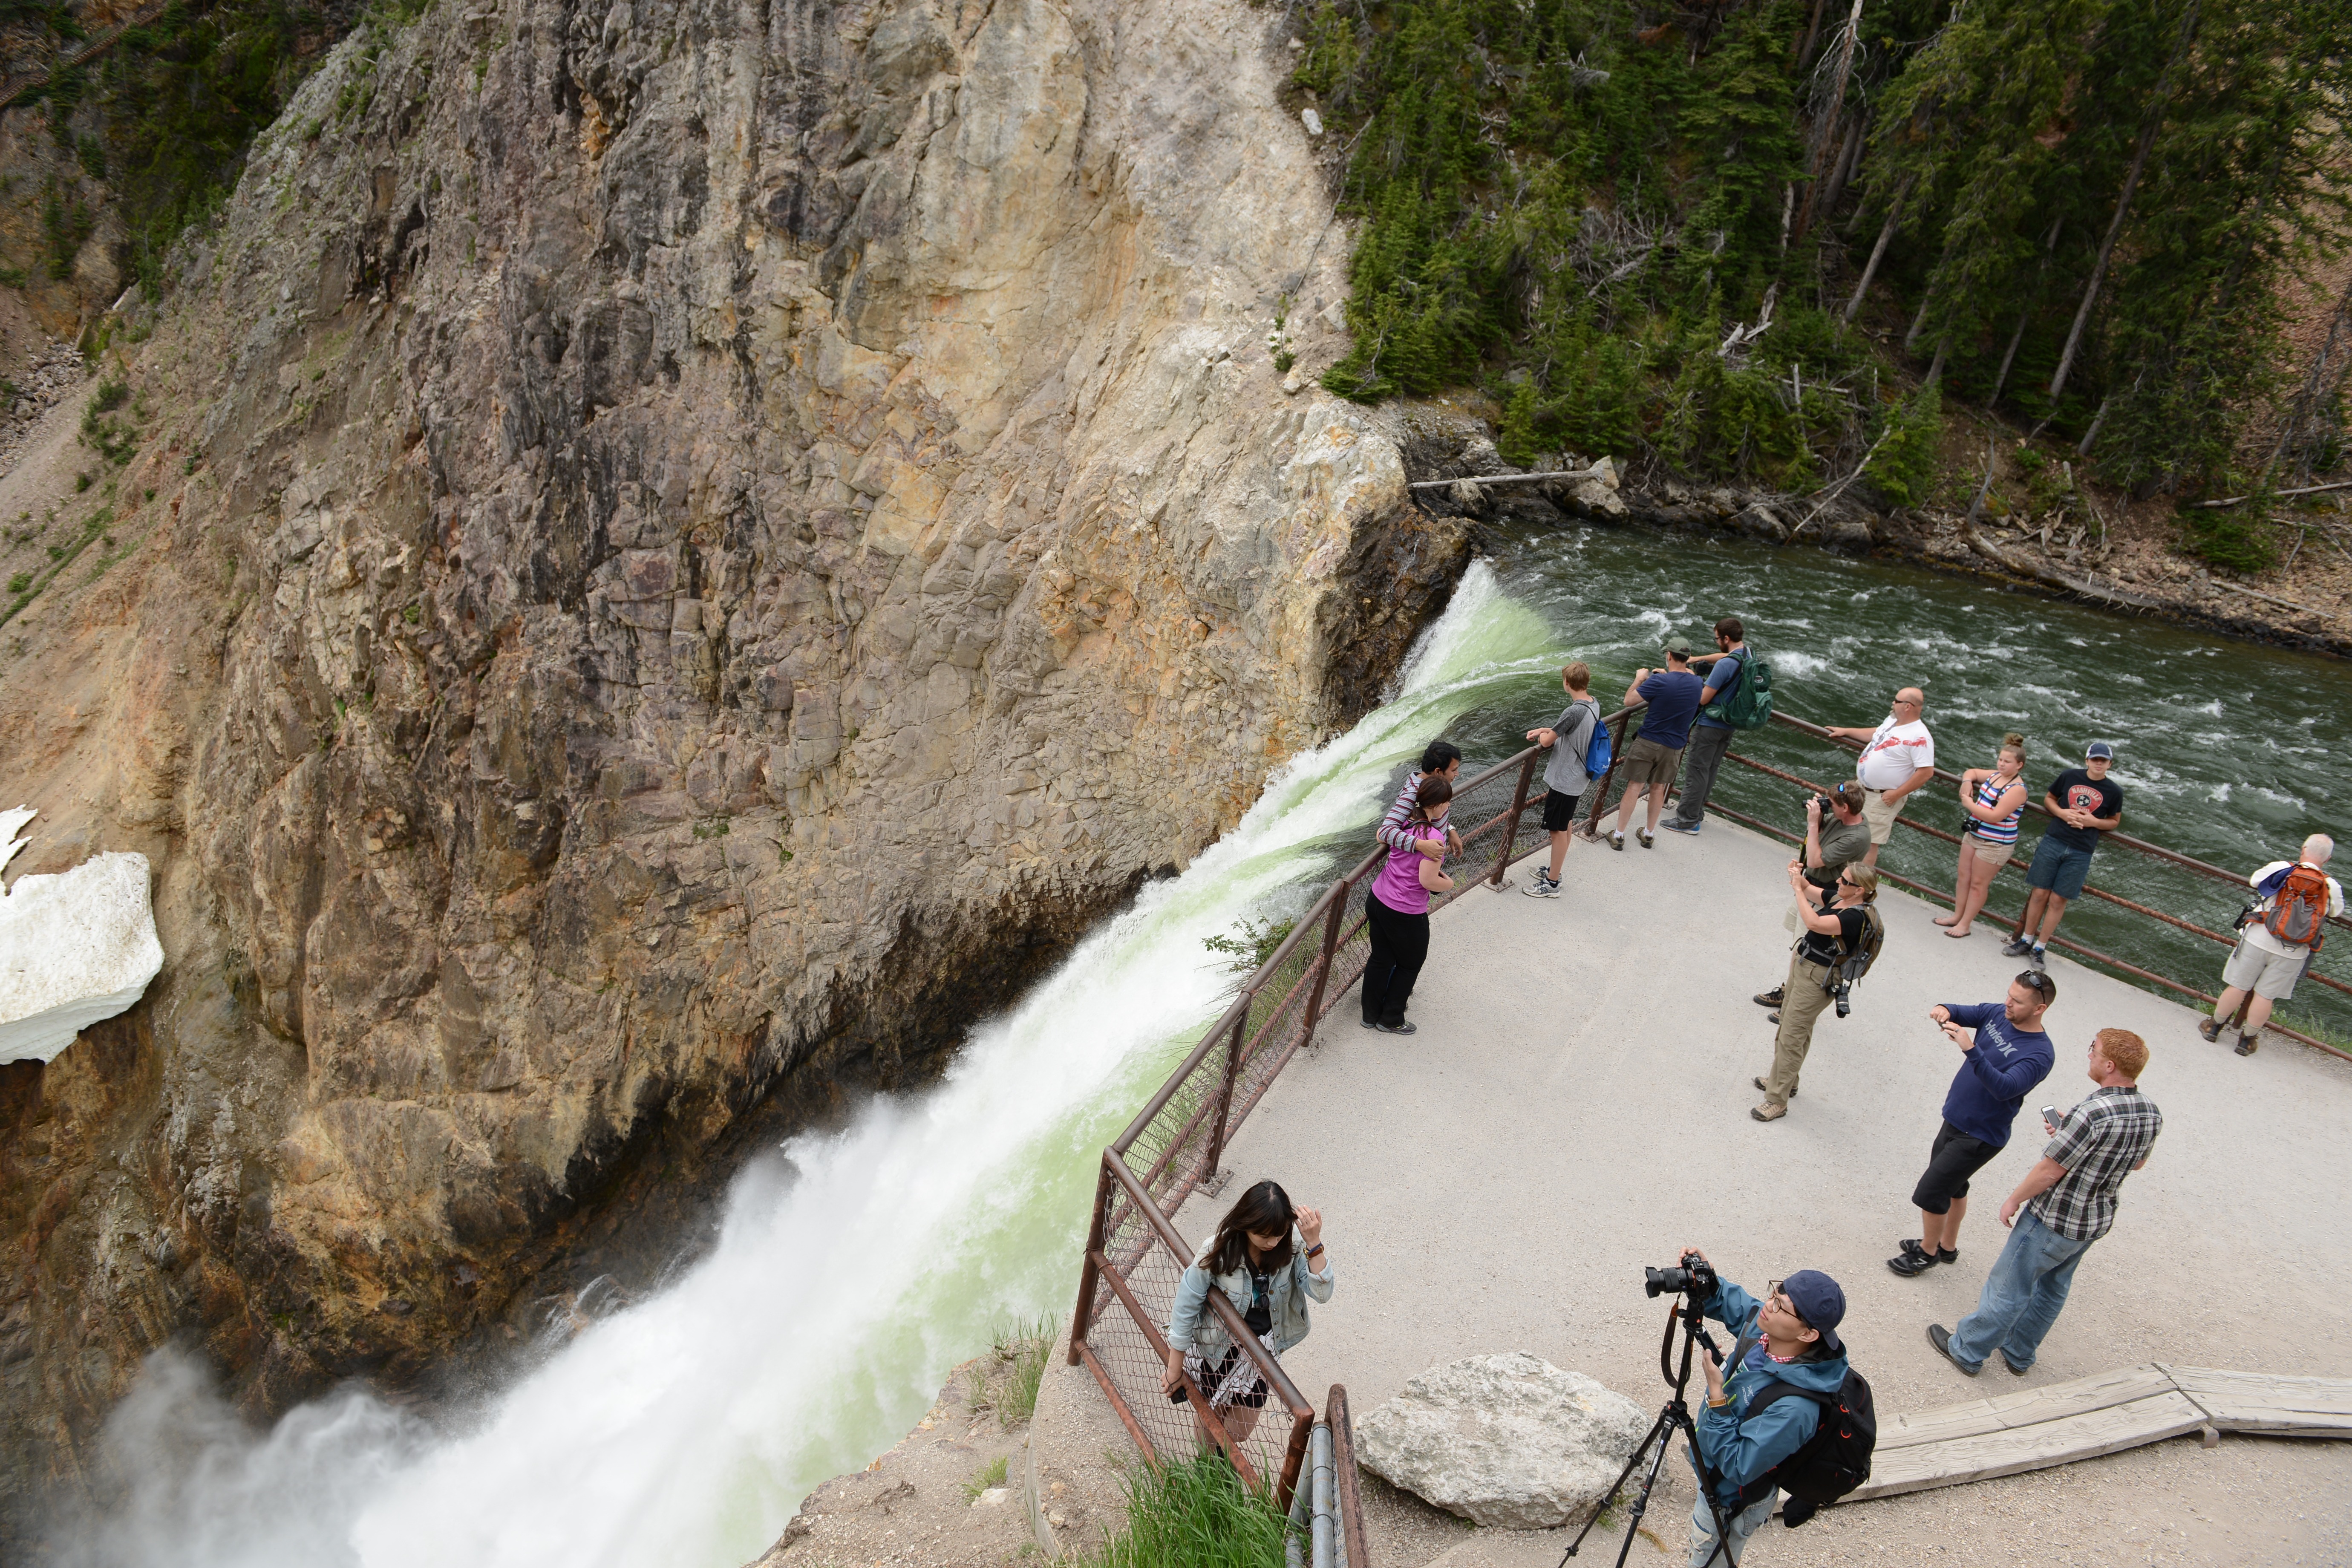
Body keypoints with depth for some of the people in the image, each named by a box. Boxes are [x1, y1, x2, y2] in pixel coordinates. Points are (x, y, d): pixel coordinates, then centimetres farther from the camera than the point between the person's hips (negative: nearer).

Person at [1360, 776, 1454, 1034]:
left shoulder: (1407, 822, -1)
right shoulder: (1434, 837, -23)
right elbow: (1428, 881, -29)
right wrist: (1449, 883, -7)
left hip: (1376, 900, 7)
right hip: (1406, 914, -7)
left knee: (1381, 960, 23)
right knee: (1410, 965, 19)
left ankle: (1371, 1015, 37)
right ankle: (1391, 1020, 31)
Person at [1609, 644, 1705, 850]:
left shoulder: (1658, 682, -20)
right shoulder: (1696, 684, -2)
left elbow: (1629, 701, -12)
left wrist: (1639, 679, 2)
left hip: (1648, 742, -4)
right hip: (1674, 747, 4)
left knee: (1634, 788, 2)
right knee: (1658, 789, 17)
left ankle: (1619, 836, 7)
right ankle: (1649, 834, 27)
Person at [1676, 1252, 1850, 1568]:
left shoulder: (1794, 1407, -42)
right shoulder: (1761, 1327, -21)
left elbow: (1738, 1467, -34)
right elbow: (1728, 1301, -1)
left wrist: (1716, 1395, -37)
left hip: (1729, 1502, -7)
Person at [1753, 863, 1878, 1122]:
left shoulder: (1856, 917, -27)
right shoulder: (1839, 898, 1)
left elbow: (1814, 923, -40)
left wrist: (1798, 889, -31)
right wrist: (1797, 875, 0)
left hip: (1817, 979, -10)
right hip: (1802, 965, 10)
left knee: (1791, 1038, -5)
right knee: (1788, 1024, 22)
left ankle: (1777, 1101, 3)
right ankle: (1786, 1082, 40)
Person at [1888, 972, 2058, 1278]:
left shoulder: (2040, 1054, -25)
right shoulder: (1997, 1014, -4)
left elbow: (2004, 1088, -36)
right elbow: (1963, 1012, -6)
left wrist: (1971, 1049, -47)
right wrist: (1943, 1010, -31)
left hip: (1980, 1137, -8)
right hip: (1955, 1120, 8)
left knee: (1930, 1193, -2)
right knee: (1953, 1187, 24)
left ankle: (1928, 1253, 20)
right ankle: (1947, 1247, 43)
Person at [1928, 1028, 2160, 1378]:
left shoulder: (2092, 1112, -32)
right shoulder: (2151, 1113, -7)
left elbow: (2049, 1172, -25)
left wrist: (2014, 1200, -9)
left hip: (2055, 1220, -8)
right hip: (2097, 1222, 8)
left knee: (2008, 1288, 8)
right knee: (2052, 1289, 24)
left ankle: (1967, 1351, 22)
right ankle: (2019, 1355, 39)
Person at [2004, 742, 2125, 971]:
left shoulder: (2114, 792, 0)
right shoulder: (2070, 777, 1)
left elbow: (2114, 822, 12)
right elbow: (2049, 799, 14)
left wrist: (2093, 821, -8)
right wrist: (2061, 813, -7)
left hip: (2080, 853, -1)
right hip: (2053, 842, 1)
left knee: (2058, 900, 3)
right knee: (2040, 894, 6)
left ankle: (2039, 949, 13)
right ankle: (2025, 941, 20)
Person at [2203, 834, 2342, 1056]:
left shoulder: (2279, 869, -9)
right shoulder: (2332, 887, -5)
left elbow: (2253, 880, 11)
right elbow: (2337, 912, 13)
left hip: (2258, 940, -1)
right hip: (2292, 953, 1)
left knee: (2238, 987, 10)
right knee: (2265, 995, 11)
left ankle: (2214, 1027, 24)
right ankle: (2247, 1040, 23)